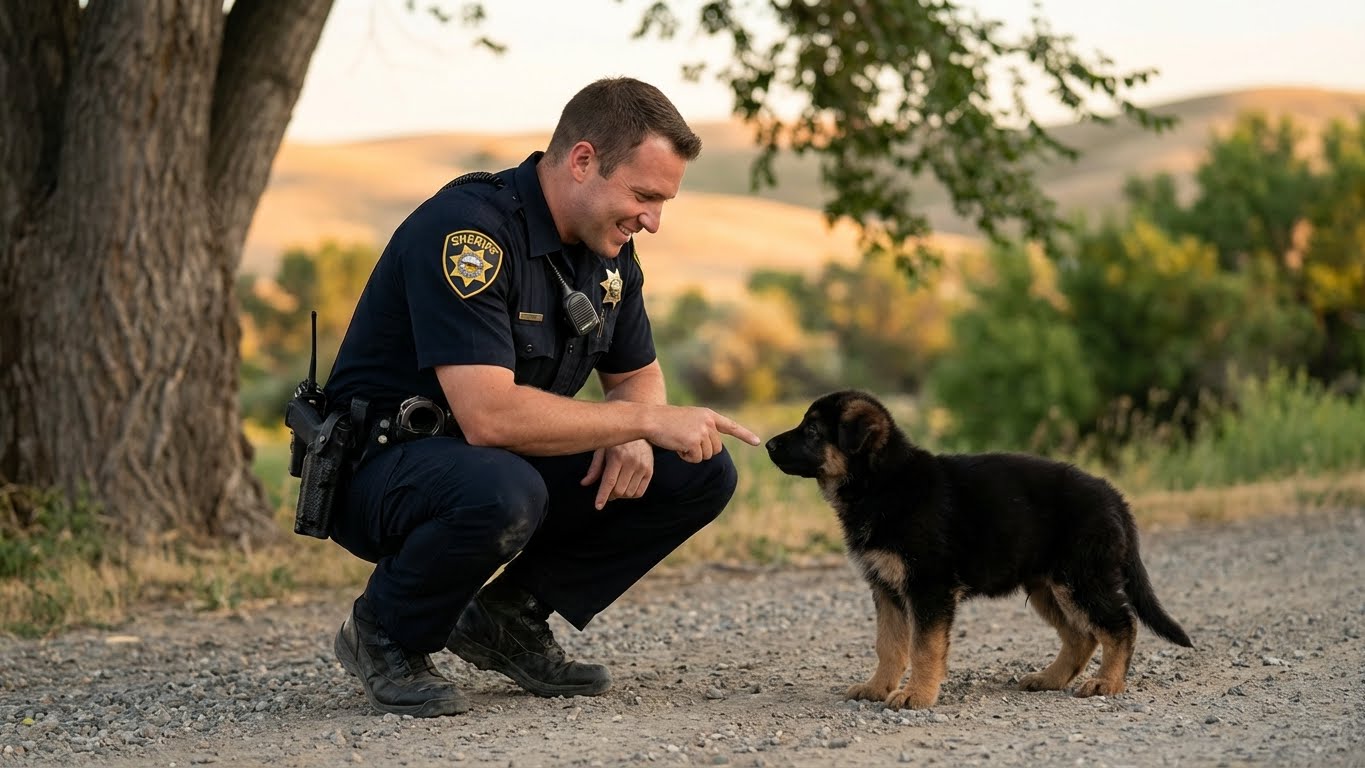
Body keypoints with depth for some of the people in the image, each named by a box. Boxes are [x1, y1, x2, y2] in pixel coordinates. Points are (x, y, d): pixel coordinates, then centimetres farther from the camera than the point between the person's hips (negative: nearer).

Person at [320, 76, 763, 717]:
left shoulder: (608, 248, 1)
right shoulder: (467, 230, -26)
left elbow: (637, 373, 14)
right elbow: (489, 414, -34)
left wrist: (632, 435, -11)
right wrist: (644, 418, -27)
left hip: (513, 463, 8)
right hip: (385, 469, -8)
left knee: (698, 473, -4)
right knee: (502, 494, -41)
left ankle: (509, 617, 7)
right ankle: (384, 637, -10)